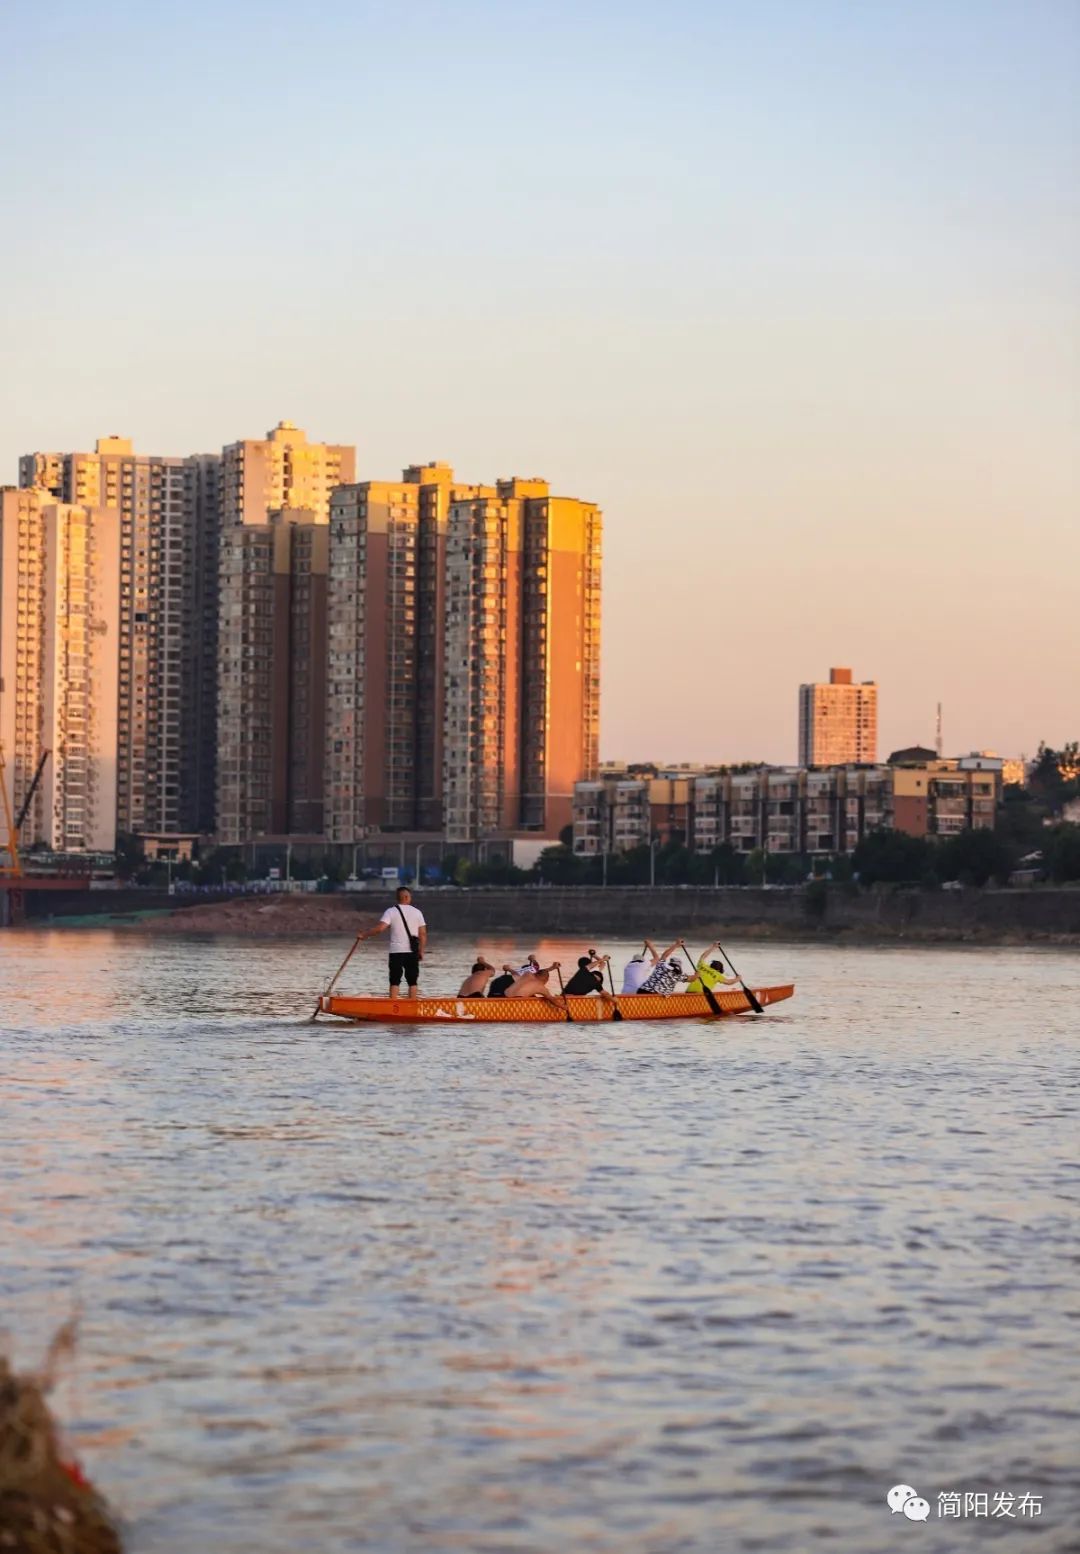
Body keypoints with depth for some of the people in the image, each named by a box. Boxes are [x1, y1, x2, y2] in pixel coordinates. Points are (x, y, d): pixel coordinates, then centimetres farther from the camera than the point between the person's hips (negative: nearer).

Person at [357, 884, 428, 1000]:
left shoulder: (391, 911, -4)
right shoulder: (417, 912, 3)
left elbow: (380, 928, -15)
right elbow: (423, 934, 2)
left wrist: (364, 935, -5)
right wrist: (421, 951, 10)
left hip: (396, 951, -2)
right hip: (412, 952, 2)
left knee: (395, 981, 2)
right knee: (412, 981, 9)